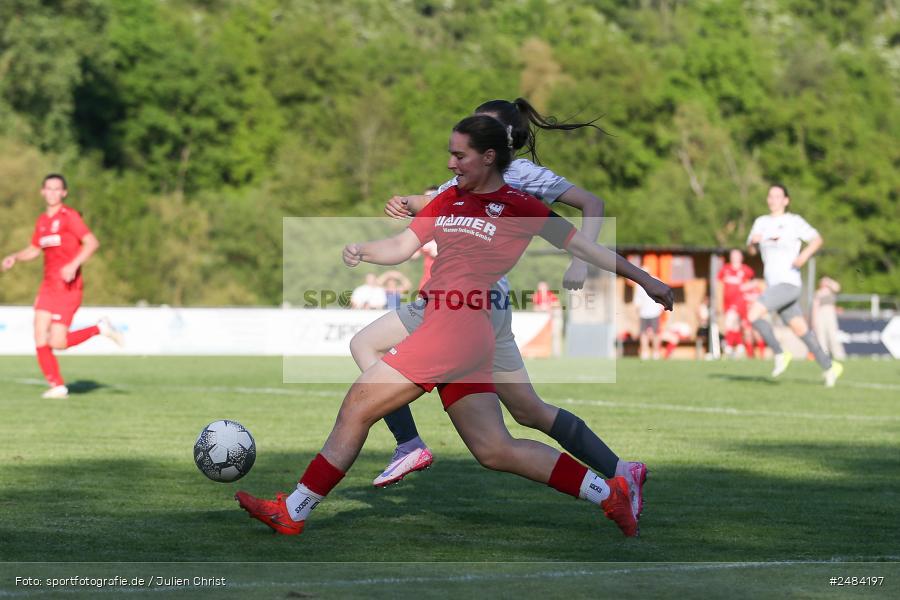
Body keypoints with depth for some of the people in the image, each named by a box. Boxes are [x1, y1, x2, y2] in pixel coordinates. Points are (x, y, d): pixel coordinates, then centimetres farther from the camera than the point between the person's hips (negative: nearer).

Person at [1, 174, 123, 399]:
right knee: (40, 339, -4)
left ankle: (100, 328, 8)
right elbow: (34, 250, 26)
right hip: (48, 285, 7)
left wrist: (74, 265, -28)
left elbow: (92, 243, -17)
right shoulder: (42, 221, 14)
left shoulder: (69, 216, -8)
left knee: (57, 342, -12)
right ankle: (57, 387, 5)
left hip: (68, 287, -7)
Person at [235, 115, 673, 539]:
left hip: (459, 325, -8)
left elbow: (582, 246, 7)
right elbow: (402, 247, 17)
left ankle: (293, 511, 2)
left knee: (358, 406, -5)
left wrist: (645, 280, 11)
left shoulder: (519, 207, 1)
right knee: (495, 451, 7)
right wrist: (362, 251, -3)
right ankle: (607, 492, 13)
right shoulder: (449, 199, 19)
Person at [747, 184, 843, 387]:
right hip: (773, 285, 7)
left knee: (753, 314, -22)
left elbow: (817, 240, -1)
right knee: (801, 330, 12)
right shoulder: (761, 222, 13)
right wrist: (753, 241, -12)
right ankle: (829, 366, 24)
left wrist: (805, 255, -19)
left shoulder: (794, 221, -4)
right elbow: (751, 250, 11)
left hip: (788, 284, -7)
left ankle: (780, 354, -7)